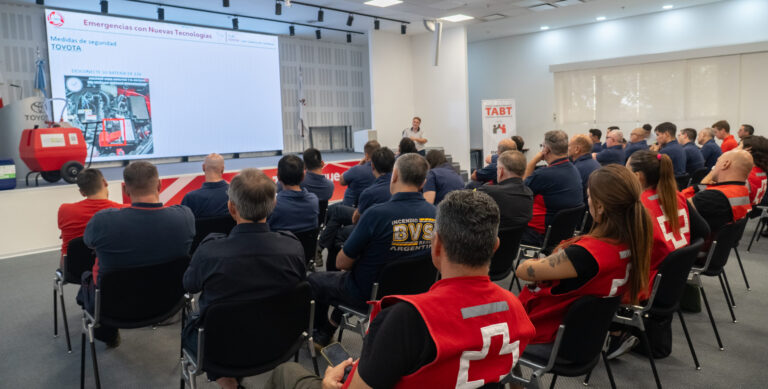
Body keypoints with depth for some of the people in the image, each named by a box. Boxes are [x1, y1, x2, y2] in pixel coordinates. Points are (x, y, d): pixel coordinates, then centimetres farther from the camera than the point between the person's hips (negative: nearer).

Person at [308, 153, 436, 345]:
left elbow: (342, 262, -17)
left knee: (313, 280, 21)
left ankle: (319, 332, 42)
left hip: (368, 294, -6)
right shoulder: (435, 214, -12)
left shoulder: (376, 214, -29)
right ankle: (326, 334, 42)